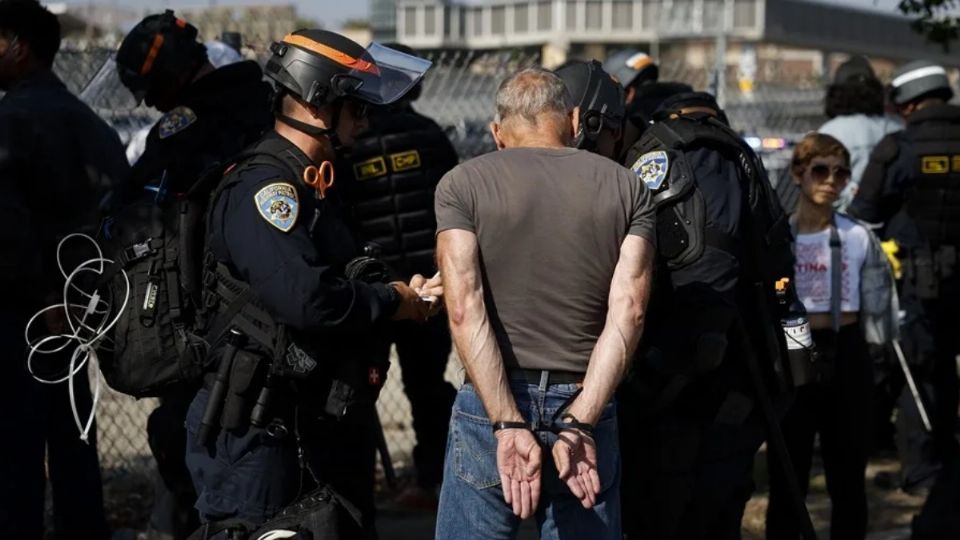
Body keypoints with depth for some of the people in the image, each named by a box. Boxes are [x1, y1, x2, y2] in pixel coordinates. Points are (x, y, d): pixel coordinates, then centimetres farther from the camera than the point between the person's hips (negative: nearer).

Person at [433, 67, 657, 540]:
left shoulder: (461, 185, 1)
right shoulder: (627, 190, 6)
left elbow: (465, 309, -11)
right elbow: (628, 311, -6)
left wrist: (508, 425, -16)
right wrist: (578, 424, -12)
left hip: (488, 411, -1)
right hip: (587, 408, 2)